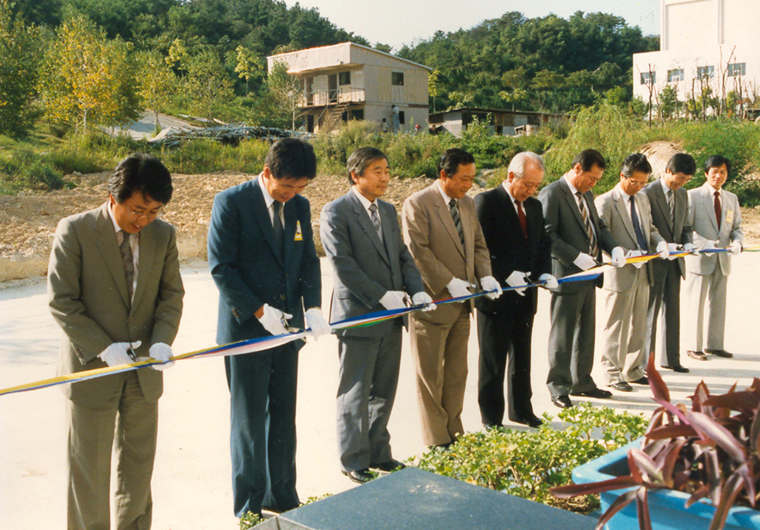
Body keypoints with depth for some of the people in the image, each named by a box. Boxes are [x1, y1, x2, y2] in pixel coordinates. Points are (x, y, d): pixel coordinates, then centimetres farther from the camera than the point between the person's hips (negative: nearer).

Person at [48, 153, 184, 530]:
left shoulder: (163, 235, 1)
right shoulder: (74, 231, -11)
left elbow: (171, 294, 4)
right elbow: (61, 301, -12)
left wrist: (162, 340, -13)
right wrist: (104, 348, -19)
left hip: (144, 370, 4)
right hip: (92, 369, -4)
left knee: (138, 464, 16)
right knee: (88, 468, 8)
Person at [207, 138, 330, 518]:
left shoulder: (299, 206, 8)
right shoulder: (231, 202, -10)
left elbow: (308, 260, 11)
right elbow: (220, 267, -12)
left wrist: (313, 306, -5)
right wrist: (258, 311, -18)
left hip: (286, 329, 5)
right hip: (245, 328, -5)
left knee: (284, 417, 13)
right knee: (249, 420, 4)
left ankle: (282, 498, 27)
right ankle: (249, 508, 18)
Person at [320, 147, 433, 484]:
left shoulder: (389, 211, 13)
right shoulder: (335, 213, -10)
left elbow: (403, 256, 13)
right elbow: (343, 265, -17)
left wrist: (416, 290, -5)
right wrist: (382, 296, -20)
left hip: (390, 317, 7)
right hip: (357, 315, -7)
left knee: (384, 392, 16)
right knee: (355, 393, 6)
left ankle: (378, 453, 31)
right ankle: (353, 462, 20)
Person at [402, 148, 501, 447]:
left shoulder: (467, 203, 12)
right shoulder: (417, 204, -12)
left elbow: (478, 244, 17)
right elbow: (417, 252, -17)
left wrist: (485, 275, -1)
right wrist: (449, 282, -20)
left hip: (461, 302, 7)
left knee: (457, 373, 15)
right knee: (431, 376, 4)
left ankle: (454, 432, 27)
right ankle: (436, 442, 15)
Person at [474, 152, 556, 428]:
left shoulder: (534, 206, 12)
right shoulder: (486, 201, -10)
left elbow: (544, 243, 18)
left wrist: (545, 273, 0)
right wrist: (506, 274, -21)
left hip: (525, 294, 7)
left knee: (522, 355, 17)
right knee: (493, 359, 4)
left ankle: (521, 409, 31)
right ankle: (491, 419, 15)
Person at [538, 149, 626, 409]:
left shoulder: (586, 195, 15)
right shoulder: (551, 194, -13)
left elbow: (599, 225, 20)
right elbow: (546, 235, -19)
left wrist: (614, 248, 2)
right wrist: (575, 257, -23)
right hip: (566, 275, -9)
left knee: (586, 332, 17)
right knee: (562, 335, 1)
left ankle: (582, 382, 30)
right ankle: (559, 388, 13)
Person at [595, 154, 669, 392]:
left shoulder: (643, 199, 14)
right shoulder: (605, 202, -10)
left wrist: (660, 242, 0)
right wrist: (627, 255, -24)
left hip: (642, 272, 7)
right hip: (619, 273, -7)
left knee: (638, 325, 15)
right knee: (616, 327, 1)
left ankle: (633, 370, 28)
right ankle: (613, 373, 12)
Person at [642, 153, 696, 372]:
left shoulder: (683, 195, 11)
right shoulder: (648, 193, -12)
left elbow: (685, 226, 16)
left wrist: (687, 243, -3)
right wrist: (664, 246, -25)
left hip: (674, 261, 7)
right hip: (655, 261, -7)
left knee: (672, 310, 12)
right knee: (650, 311, 2)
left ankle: (671, 358, 22)